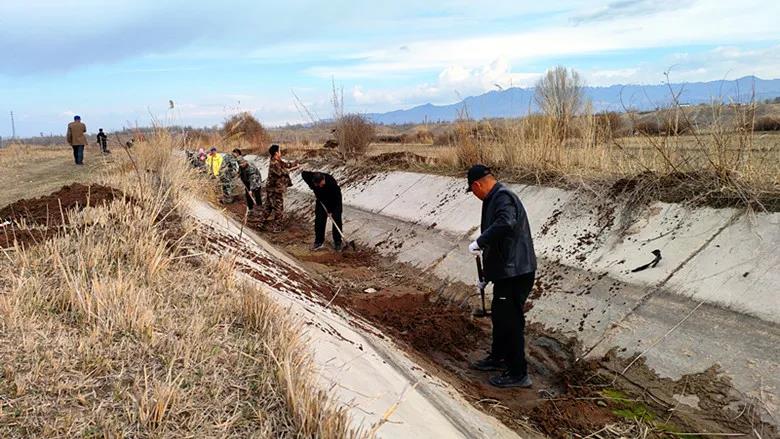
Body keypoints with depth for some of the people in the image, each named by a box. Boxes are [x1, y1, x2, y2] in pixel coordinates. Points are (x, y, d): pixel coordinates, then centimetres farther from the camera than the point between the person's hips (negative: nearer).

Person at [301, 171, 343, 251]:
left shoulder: (331, 182, -39)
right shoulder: (311, 177, -29)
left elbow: (335, 197, -30)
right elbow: (303, 173, -6)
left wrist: (330, 210, -26)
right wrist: (312, 187, -12)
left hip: (335, 199, -3)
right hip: (321, 198, 3)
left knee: (337, 220, -6)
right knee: (319, 220, 0)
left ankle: (337, 243, 4)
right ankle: (319, 242, 11)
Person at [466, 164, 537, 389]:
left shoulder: (503, 197, -16)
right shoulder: (495, 199, 18)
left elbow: (505, 223, -39)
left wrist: (479, 242, -29)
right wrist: (486, 276, 25)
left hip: (515, 273, -11)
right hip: (505, 271, 11)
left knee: (511, 320, -2)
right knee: (500, 316, 23)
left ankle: (518, 374, 9)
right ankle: (498, 358, 41)